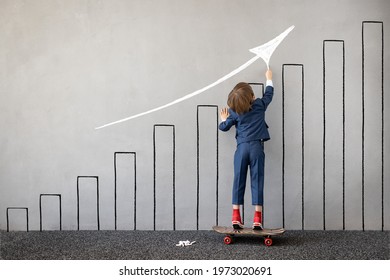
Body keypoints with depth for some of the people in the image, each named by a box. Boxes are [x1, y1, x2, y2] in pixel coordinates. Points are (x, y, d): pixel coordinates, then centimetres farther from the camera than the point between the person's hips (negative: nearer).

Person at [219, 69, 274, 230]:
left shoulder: (234, 112, 4)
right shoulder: (260, 105, 4)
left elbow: (224, 127, 13)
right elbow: (269, 94, 23)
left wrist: (224, 119, 36)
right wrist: (269, 79, 40)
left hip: (241, 148, 1)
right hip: (257, 147, -1)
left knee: (238, 182, 4)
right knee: (257, 182, -1)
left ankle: (236, 217, 2)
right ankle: (257, 219, -3)